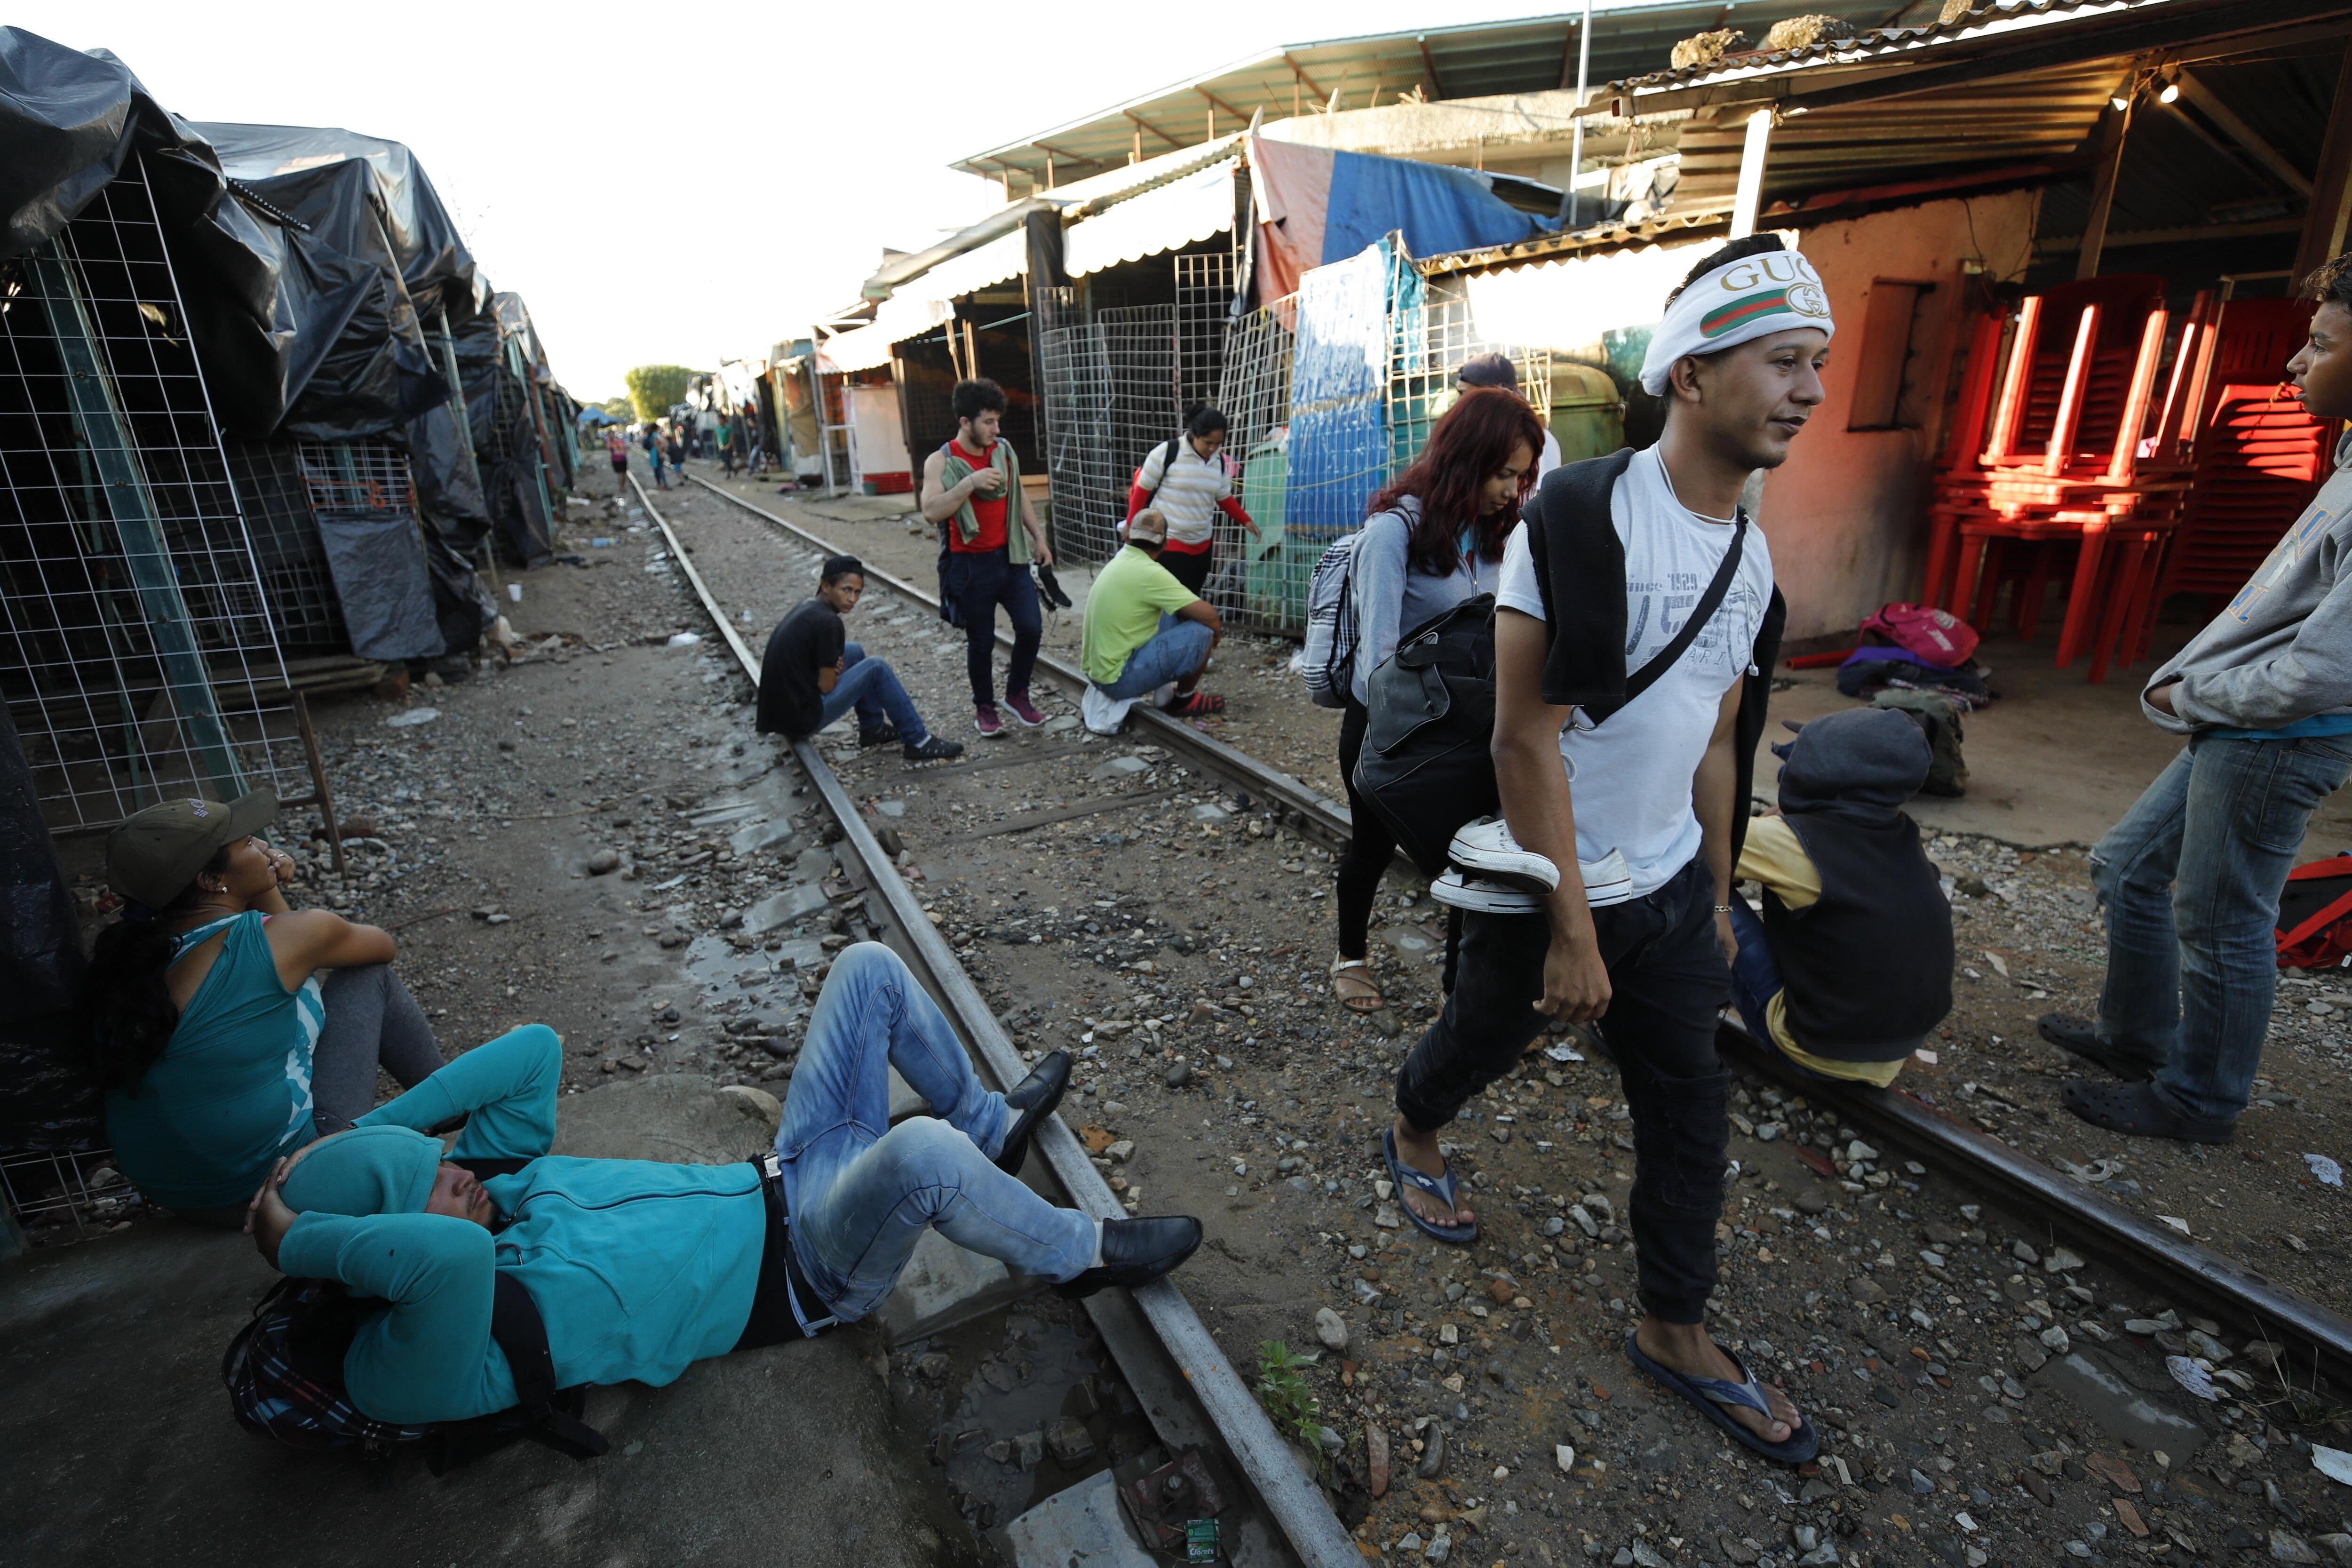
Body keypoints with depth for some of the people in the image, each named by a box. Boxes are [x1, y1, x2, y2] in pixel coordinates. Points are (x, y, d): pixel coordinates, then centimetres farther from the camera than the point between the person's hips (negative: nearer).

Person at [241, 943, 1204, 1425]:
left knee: (869, 967, 2)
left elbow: (535, 1048, 1)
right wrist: (292, 1239, -25)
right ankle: (1078, 1257, -8)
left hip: (784, 1185, 8)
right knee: (920, 1151, -41)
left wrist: (360, 1135, -1)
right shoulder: (410, 1368, -17)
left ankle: (990, 1126, 16)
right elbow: (449, 1254, -41)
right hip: (804, 1275, -8)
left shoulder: (502, 1174, 5)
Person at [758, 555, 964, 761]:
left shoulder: (806, 607, 8)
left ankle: (873, 728, 28)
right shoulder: (828, 622, -19)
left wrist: (832, 664, 2)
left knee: (854, 652, 20)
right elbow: (827, 686, -16)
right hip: (802, 719, -9)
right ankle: (918, 742, 2)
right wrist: (834, 669, 5)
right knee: (876, 669, -4)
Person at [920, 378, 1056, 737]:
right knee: (981, 641, 5)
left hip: (1010, 556, 4)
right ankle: (984, 707, 24)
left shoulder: (1004, 451, 4)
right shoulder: (941, 462, -10)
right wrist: (970, 483, -30)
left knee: (1031, 627, -1)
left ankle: (1017, 693, 21)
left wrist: (1038, 537, 16)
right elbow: (931, 513, -23)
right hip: (971, 565, -4)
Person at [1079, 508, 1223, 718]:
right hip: (1119, 679, -9)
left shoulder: (1118, 562, 7)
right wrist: (1217, 633, 4)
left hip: (1097, 669, 9)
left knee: (1175, 616, 18)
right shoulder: (1149, 572, -18)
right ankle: (1185, 700, 11)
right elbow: (1207, 614, -17)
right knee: (1202, 632, -10)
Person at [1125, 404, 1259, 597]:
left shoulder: (1219, 461, 4)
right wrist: (1132, 524, -4)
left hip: (1203, 543, 6)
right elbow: (1143, 489, -6)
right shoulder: (1168, 451, -14)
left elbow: (1224, 498, 15)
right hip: (1168, 541, -6)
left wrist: (1246, 521, 2)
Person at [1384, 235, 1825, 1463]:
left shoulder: (1749, 556, 5)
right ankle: (1413, 1138, 51)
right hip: (1549, 890, -6)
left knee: (1689, 1113, 13)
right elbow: (1527, 739, -22)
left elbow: (1716, 743, 13)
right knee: (1481, 1041, 17)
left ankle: (1675, 1330, 33)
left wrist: (1716, 896, 16)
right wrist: (1572, 933, -20)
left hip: (1672, 890, 7)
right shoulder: (1579, 522, -20)